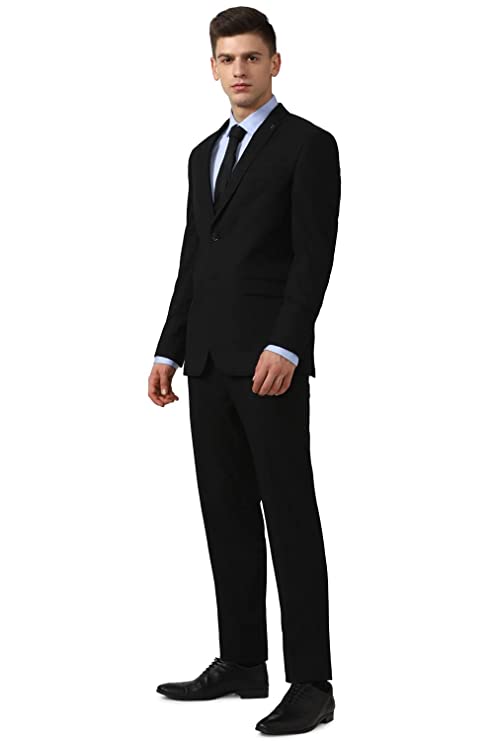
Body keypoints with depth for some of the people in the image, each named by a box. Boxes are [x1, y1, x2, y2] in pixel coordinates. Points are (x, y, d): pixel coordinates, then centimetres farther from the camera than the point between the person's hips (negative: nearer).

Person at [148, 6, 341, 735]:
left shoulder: (309, 144, -4)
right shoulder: (205, 154, 19)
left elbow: (315, 257, -13)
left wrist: (285, 347, -24)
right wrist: (169, 352, 12)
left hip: (270, 357, -7)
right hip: (208, 359, 8)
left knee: (289, 515, -7)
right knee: (227, 512, 10)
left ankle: (310, 682, -4)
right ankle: (242, 662, 19)